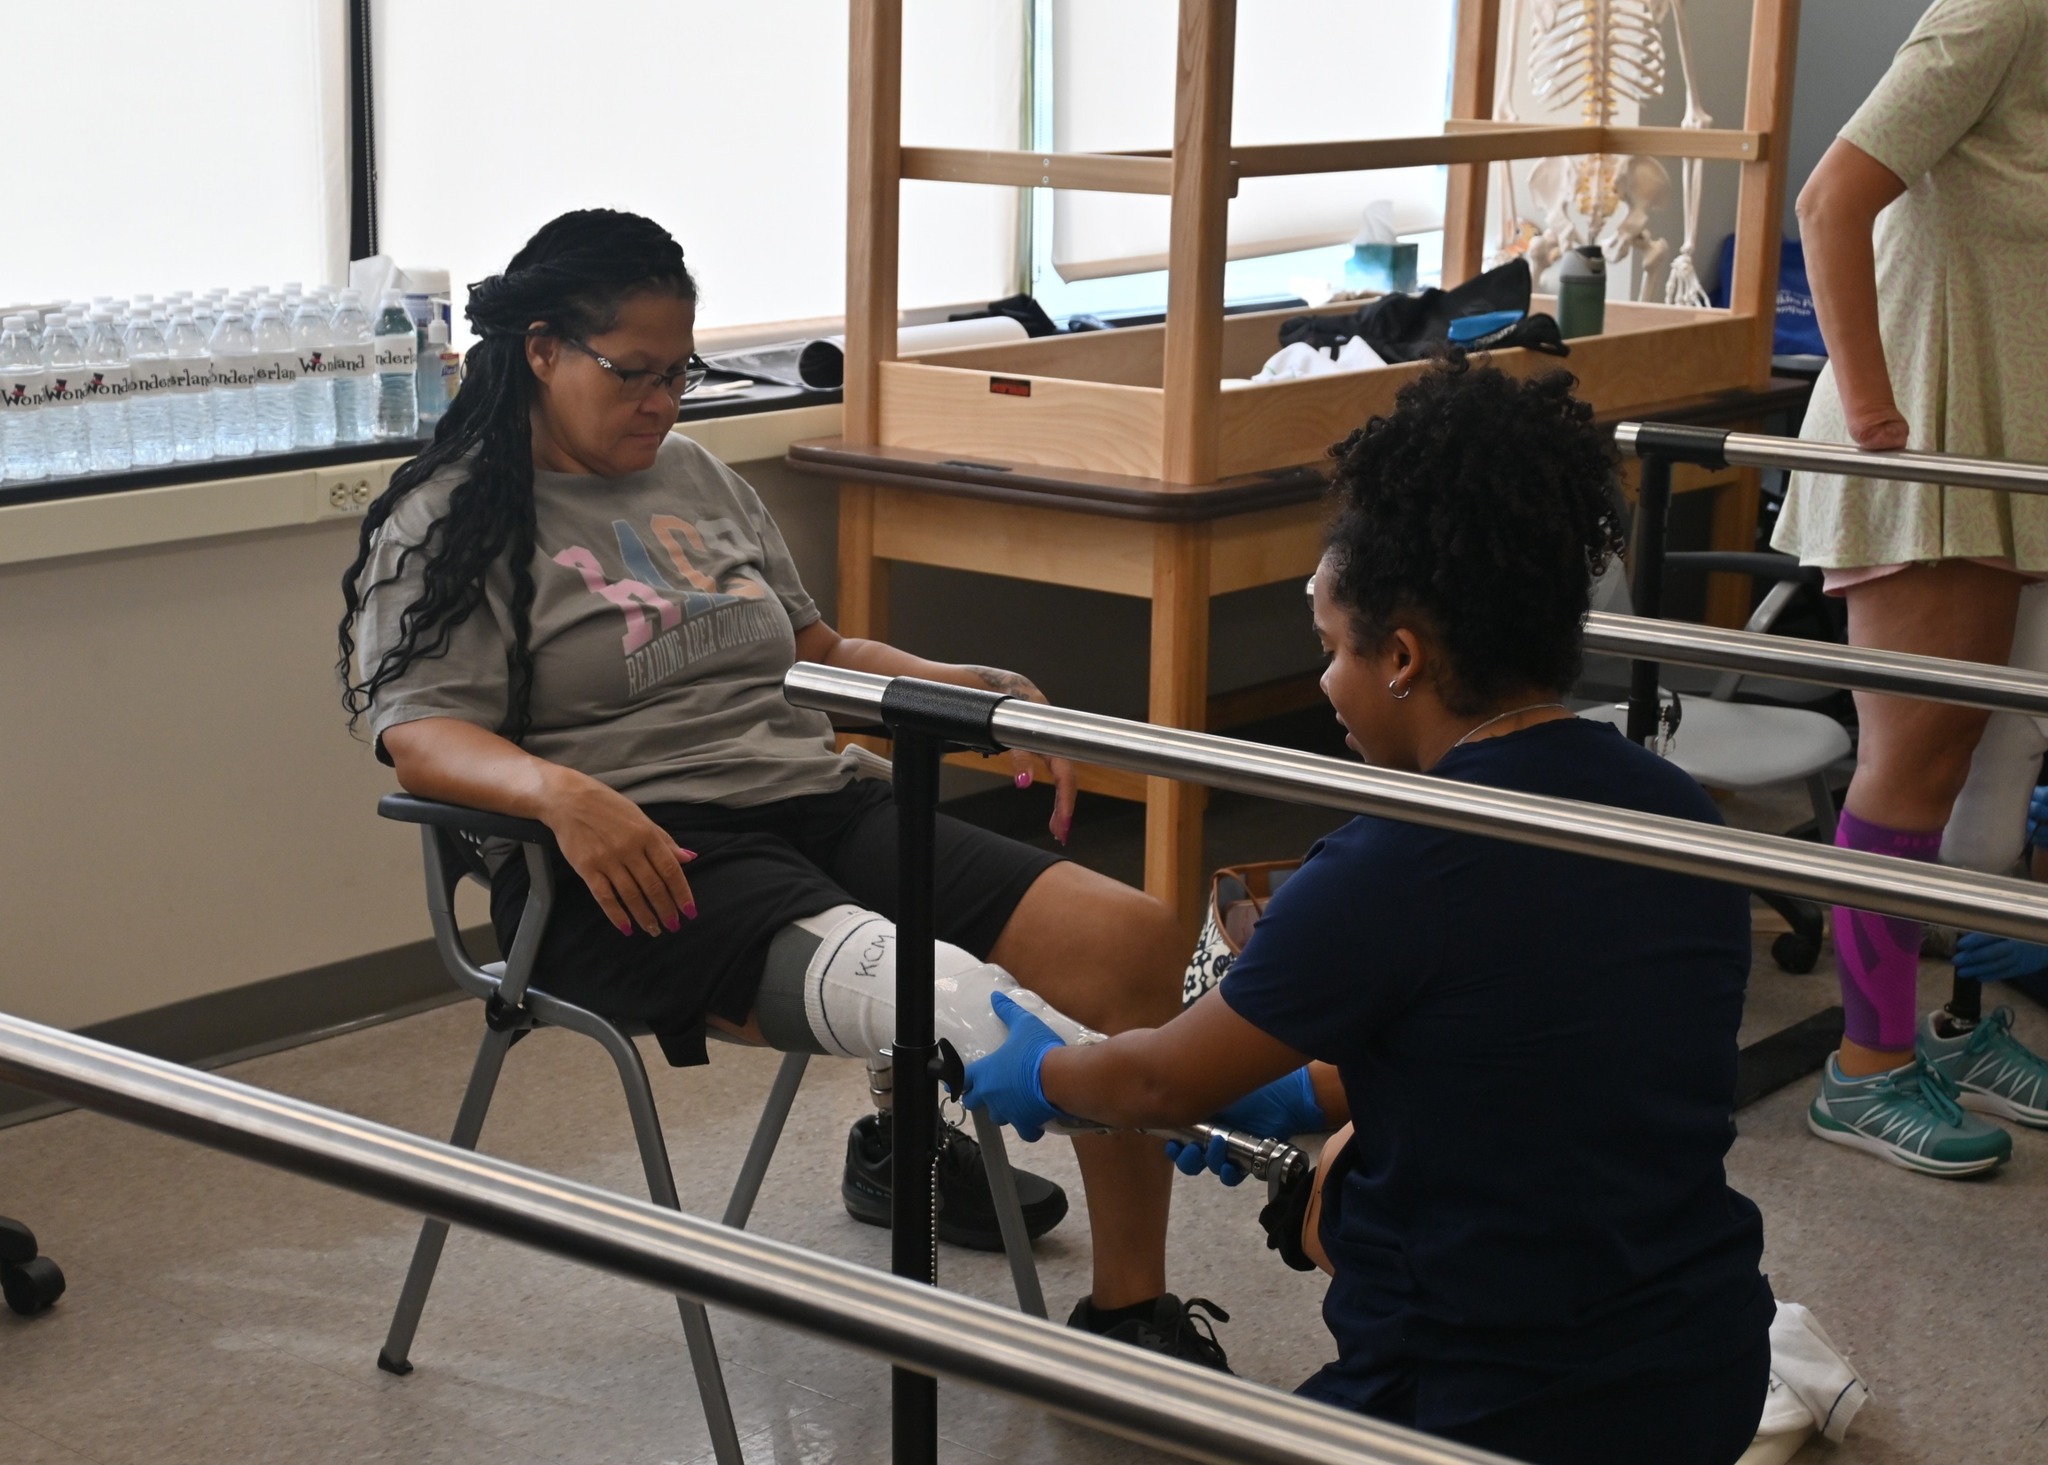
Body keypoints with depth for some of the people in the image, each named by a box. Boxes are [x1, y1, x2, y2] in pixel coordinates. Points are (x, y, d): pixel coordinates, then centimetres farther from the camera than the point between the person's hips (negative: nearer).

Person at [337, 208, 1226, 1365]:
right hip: (641, 865, -6)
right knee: (889, 976, -38)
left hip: (819, 806, 6)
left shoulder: (701, 479, 26)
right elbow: (419, 733, -8)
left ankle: (1133, 1313, -10)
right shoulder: (451, 523, 6)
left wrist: (977, 690, 15)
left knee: (1134, 937, -16)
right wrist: (562, 792, -29)